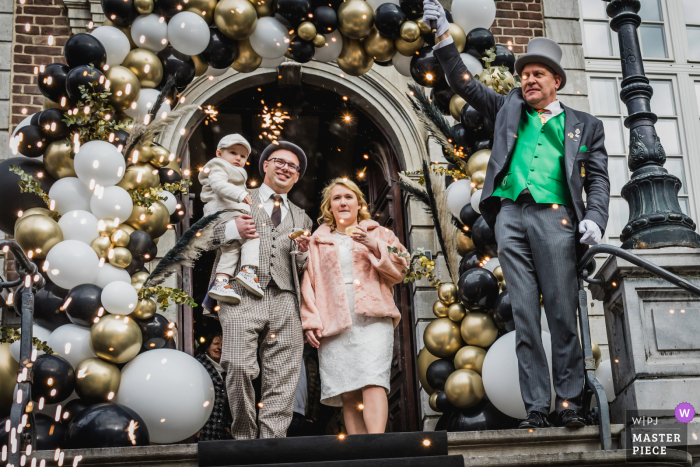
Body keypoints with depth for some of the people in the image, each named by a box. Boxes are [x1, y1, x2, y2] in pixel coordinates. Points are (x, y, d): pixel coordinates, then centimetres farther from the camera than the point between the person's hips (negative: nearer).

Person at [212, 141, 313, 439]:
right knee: (239, 369, -16)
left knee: (282, 380, -5)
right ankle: (244, 437, 1)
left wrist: (303, 251, 3)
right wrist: (231, 229, -6)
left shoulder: (300, 217, 29)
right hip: (242, 297, -3)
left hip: (284, 302, 3)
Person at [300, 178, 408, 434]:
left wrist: (374, 247, -5)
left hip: (372, 318, -2)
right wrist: (310, 321, 3)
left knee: (373, 383, -20)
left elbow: (400, 270, 10)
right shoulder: (318, 241, 22)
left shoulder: (378, 233, 20)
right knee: (348, 395, -4)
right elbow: (308, 282, 16)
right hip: (333, 324, 2)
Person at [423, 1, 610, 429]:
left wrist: (595, 219, -6)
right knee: (524, 314, -2)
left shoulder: (584, 125, 18)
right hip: (510, 215, 2)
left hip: (555, 217, -2)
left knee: (562, 312, -6)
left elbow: (598, 178, 12)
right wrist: (443, 35, 10)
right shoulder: (508, 109, 23)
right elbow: (465, 84, 20)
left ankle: (569, 400, 2)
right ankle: (536, 407, -2)